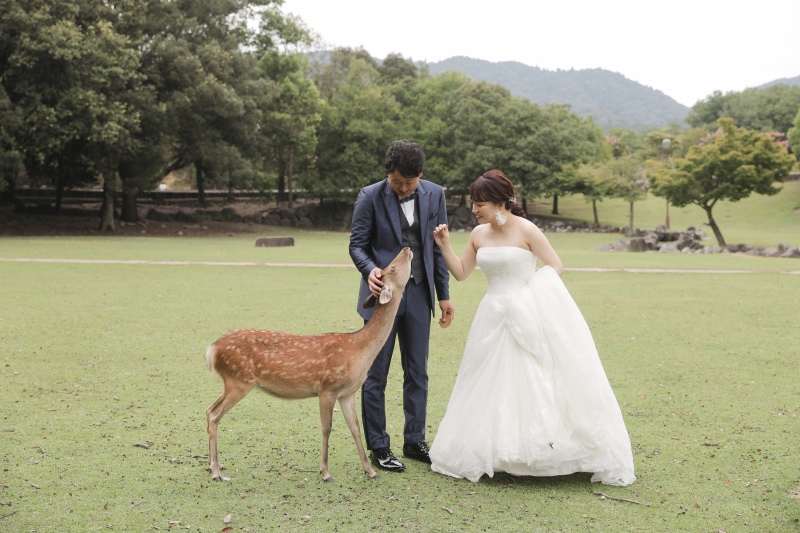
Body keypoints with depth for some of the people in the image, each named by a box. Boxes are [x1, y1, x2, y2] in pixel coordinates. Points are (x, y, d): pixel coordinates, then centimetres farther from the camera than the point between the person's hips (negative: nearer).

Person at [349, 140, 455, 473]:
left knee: (417, 372, 11)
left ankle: (414, 441, 24)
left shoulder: (434, 194, 2)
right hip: (383, 294, -3)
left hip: (419, 294, 4)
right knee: (376, 374, 3)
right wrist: (369, 270, -27)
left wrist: (444, 294, 7)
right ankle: (378, 447, 14)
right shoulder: (370, 197, -8)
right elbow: (357, 244, -5)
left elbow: (438, 246, 8)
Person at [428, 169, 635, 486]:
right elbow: (461, 272, 12)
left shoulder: (526, 230, -11)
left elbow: (555, 267, -7)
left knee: (532, 384, -4)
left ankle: (543, 445, 7)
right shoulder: (478, 234, 6)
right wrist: (444, 245, 1)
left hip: (527, 318, -6)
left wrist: (528, 289, -10)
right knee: (491, 385, 11)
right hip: (494, 317, 6)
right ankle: (488, 451, 22)